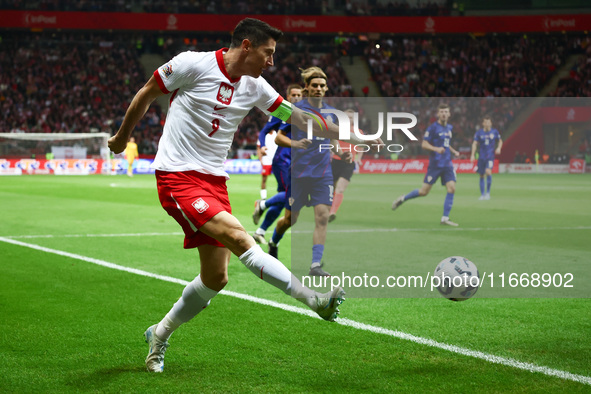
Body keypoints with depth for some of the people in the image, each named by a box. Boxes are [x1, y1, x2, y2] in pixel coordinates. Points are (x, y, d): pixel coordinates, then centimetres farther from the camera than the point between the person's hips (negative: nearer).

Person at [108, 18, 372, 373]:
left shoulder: (254, 86, 7)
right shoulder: (192, 64, -10)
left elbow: (298, 117, 15)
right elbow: (146, 95, 2)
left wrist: (350, 135, 12)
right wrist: (123, 136, 14)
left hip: (214, 181, 7)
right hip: (178, 177, -7)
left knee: (216, 278, 5)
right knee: (239, 238, -25)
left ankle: (160, 335, 25)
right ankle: (316, 299, -30)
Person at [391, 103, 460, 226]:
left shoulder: (449, 128, 14)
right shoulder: (433, 128, -8)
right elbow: (424, 144, -10)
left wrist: (453, 151, 15)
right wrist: (436, 149, -25)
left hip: (447, 164, 6)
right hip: (435, 164, -6)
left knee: (452, 189, -9)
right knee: (424, 191, -5)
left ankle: (445, 218, -3)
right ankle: (402, 199, 20)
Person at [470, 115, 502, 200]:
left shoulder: (495, 132, 3)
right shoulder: (479, 133, 2)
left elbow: (500, 141, 17)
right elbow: (475, 144, 0)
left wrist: (498, 148, -1)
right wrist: (473, 154, -10)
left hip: (490, 156, -2)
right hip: (481, 157, 2)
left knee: (488, 171, -22)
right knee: (481, 175, 6)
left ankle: (488, 192, -8)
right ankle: (482, 194, 19)